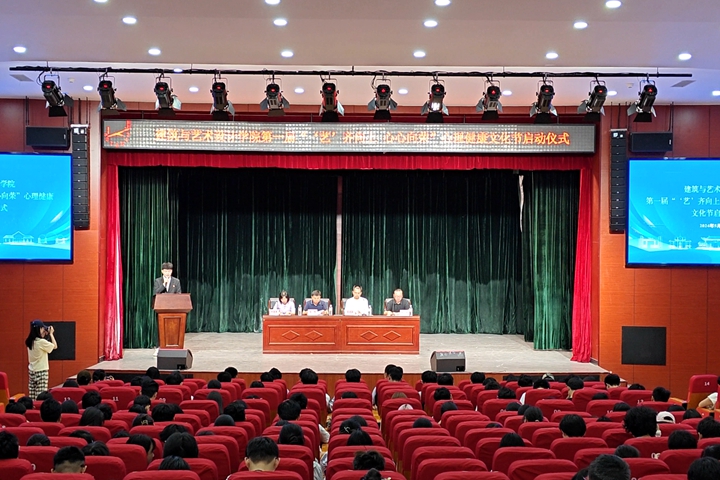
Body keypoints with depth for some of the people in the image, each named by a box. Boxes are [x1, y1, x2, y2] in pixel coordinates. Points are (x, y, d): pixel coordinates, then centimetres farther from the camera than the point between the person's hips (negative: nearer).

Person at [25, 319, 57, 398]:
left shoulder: (30, 342, 5)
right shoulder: (41, 341, -17)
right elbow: (55, 346, -5)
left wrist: (46, 334, 13)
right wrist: (51, 334, 3)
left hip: (32, 371, 8)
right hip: (41, 371, -8)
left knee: (32, 397, 6)